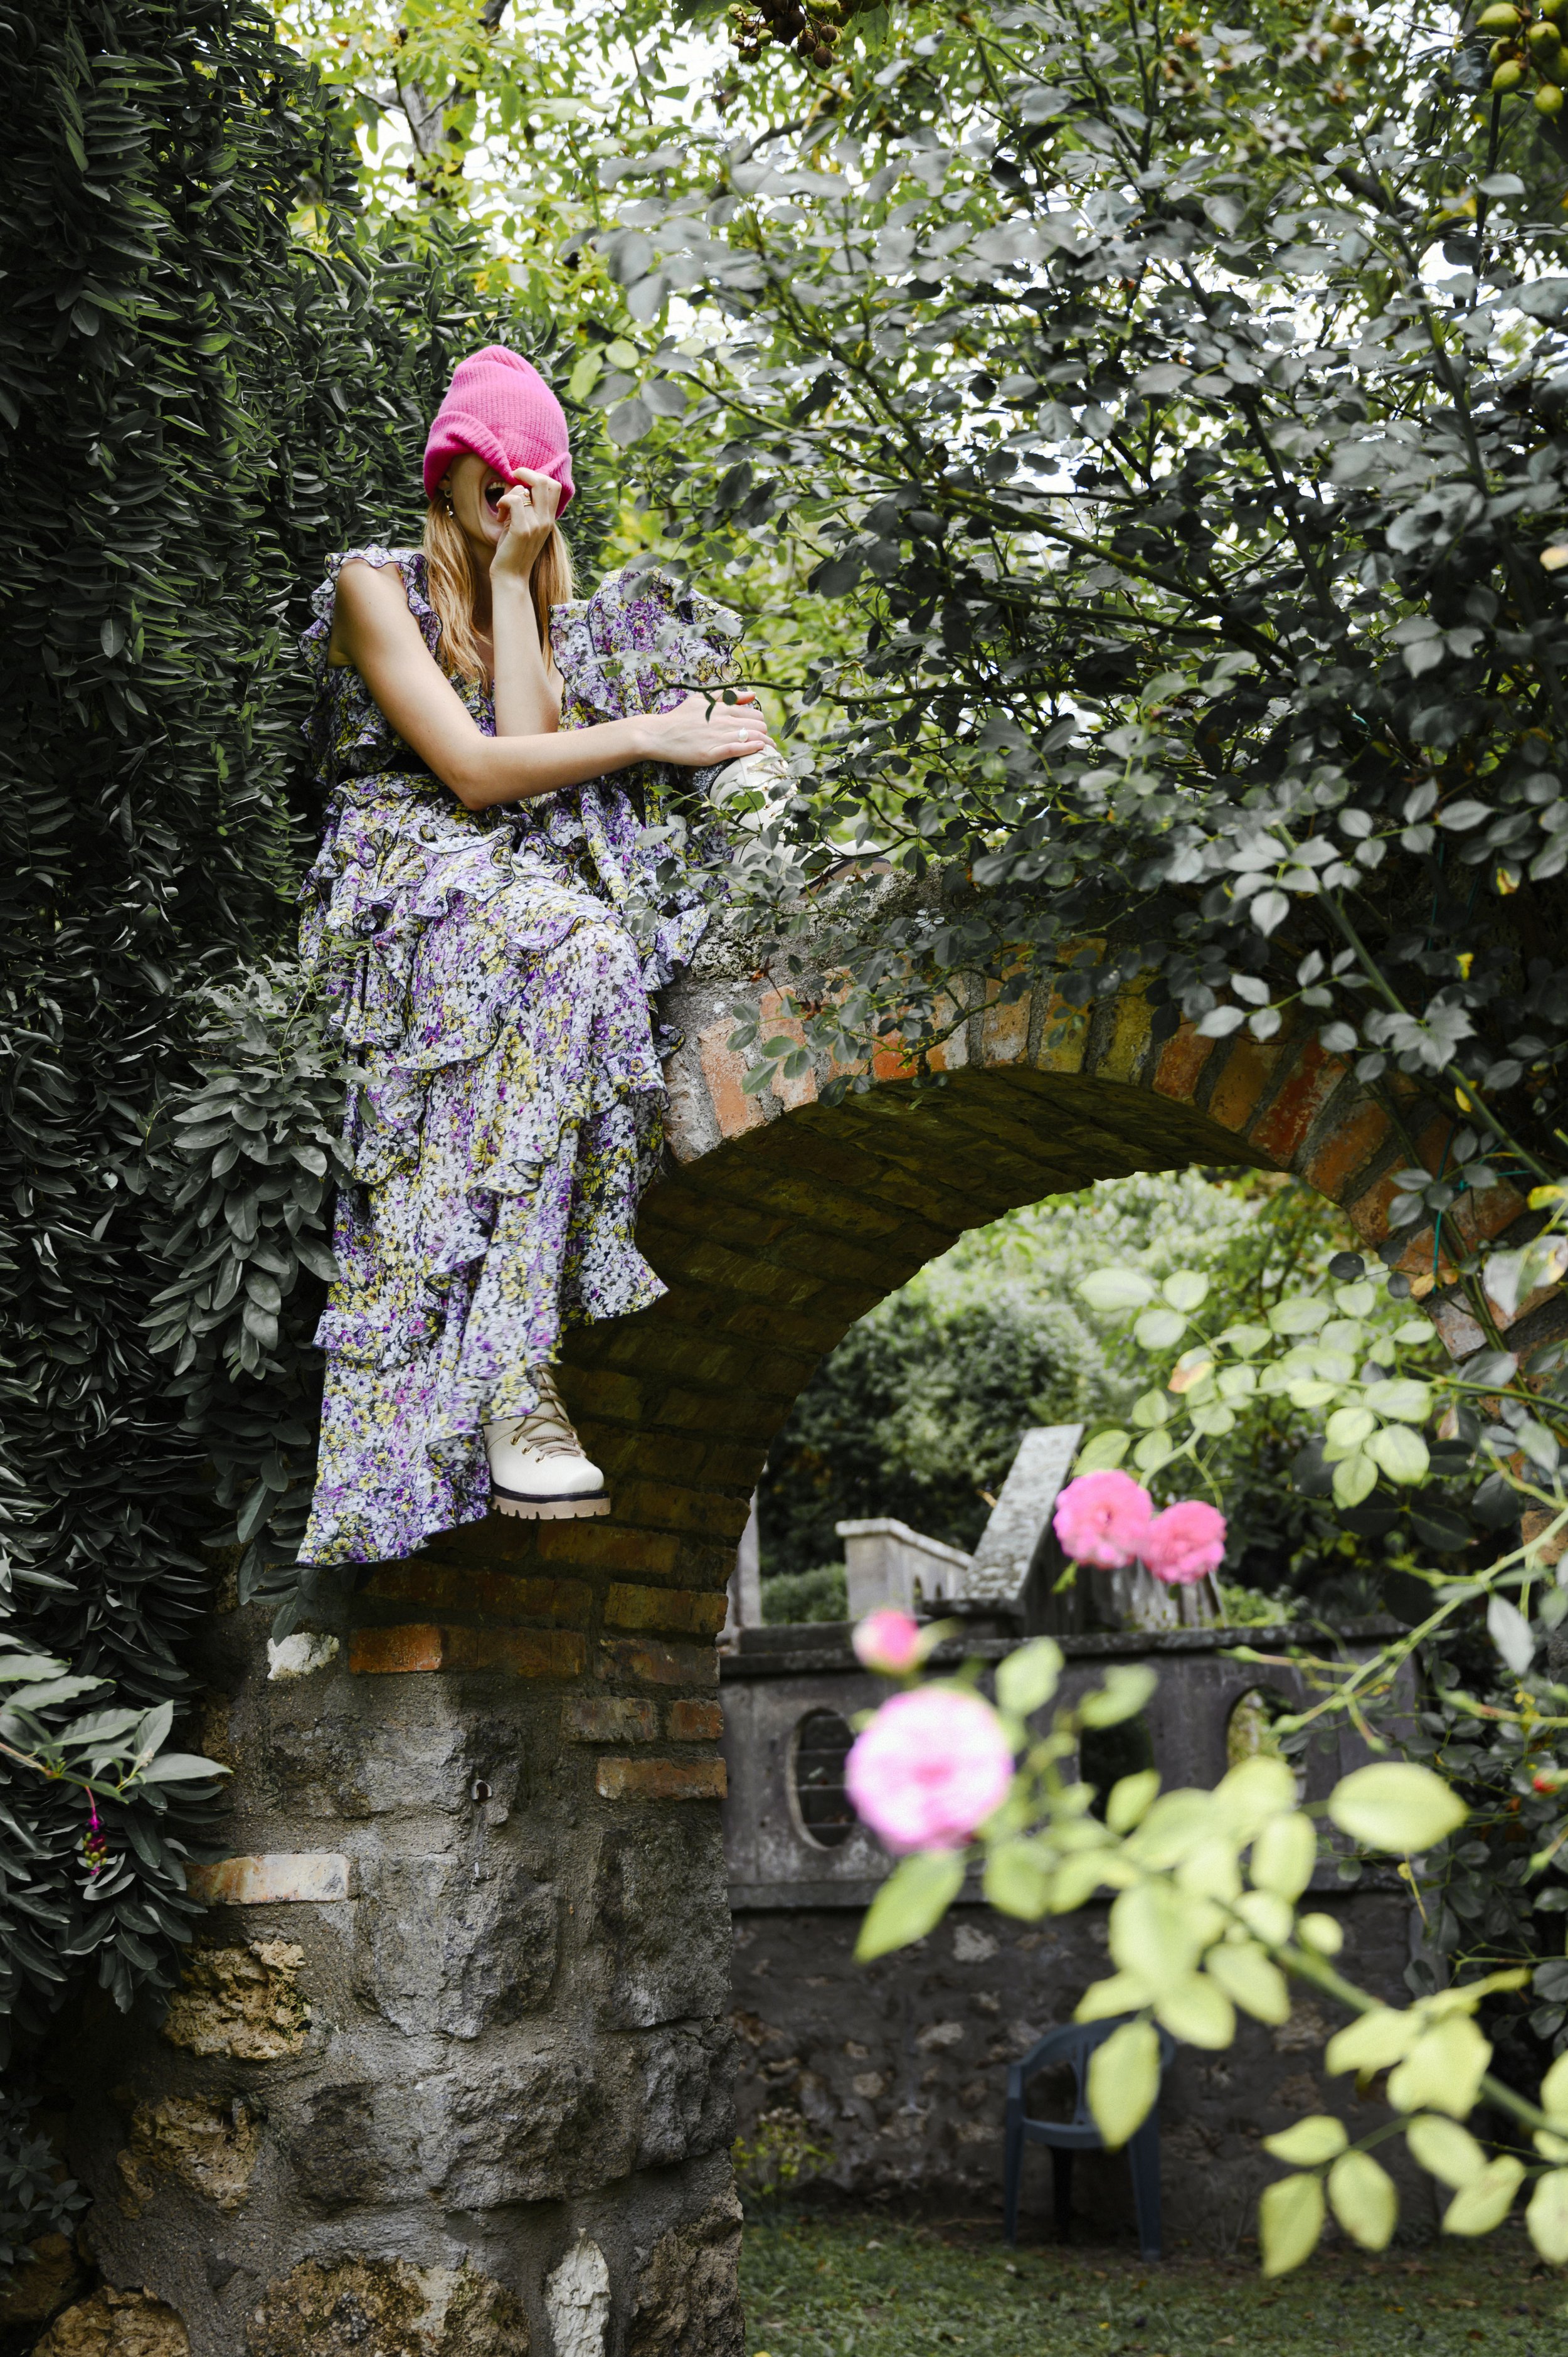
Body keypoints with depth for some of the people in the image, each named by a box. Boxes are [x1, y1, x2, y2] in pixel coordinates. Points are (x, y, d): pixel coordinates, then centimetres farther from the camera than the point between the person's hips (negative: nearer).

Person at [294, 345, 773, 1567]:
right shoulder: (374, 583, 1)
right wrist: (651, 736, -13)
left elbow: (534, 741, -2)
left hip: (527, 875, 6)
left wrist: (515, 572, -2)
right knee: (572, 946, -37)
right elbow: (474, 773, -12)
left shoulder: (553, 604, 20)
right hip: (399, 882, -6)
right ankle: (513, 1379, -42)